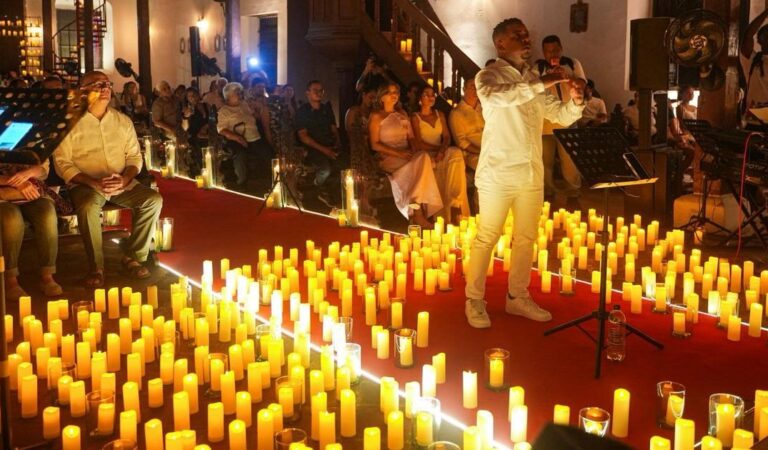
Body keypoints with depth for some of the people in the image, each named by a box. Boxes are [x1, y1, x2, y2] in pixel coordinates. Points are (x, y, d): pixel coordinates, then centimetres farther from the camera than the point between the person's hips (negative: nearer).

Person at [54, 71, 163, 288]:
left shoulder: (123, 121, 10)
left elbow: (134, 156, 10)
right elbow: (62, 162, -6)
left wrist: (125, 179, -12)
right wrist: (94, 182, -20)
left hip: (121, 183, 4)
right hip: (86, 184, -4)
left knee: (153, 200, -20)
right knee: (88, 207, -37)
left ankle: (133, 257, -8)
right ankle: (96, 268, -20)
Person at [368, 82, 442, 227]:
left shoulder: (402, 115, 24)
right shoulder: (376, 116, 6)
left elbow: (411, 138, 19)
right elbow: (375, 145, -3)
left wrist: (415, 149, -6)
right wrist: (398, 153, -15)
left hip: (407, 156, 5)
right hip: (388, 159, -5)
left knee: (423, 157, -31)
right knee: (421, 161, -32)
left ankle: (416, 210, -33)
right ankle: (418, 212, -34)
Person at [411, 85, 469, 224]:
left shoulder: (440, 115, 20)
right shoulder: (415, 117, 6)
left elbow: (447, 137, 9)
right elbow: (419, 143, -5)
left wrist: (442, 149, -13)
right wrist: (437, 149, -17)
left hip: (442, 153, 4)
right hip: (426, 155, -4)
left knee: (456, 153, -30)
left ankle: (456, 203, -32)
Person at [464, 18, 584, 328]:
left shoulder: (535, 81, 13)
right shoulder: (488, 76, -4)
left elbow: (562, 117, 14)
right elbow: (496, 96, -28)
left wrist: (576, 101, -7)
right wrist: (541, 84, -29)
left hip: (532, 173, 6)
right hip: (498, 172, -6)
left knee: (526, 238, 11)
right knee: (487, 238, -1)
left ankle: (517, 297, 24)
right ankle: (474, 300, 10)